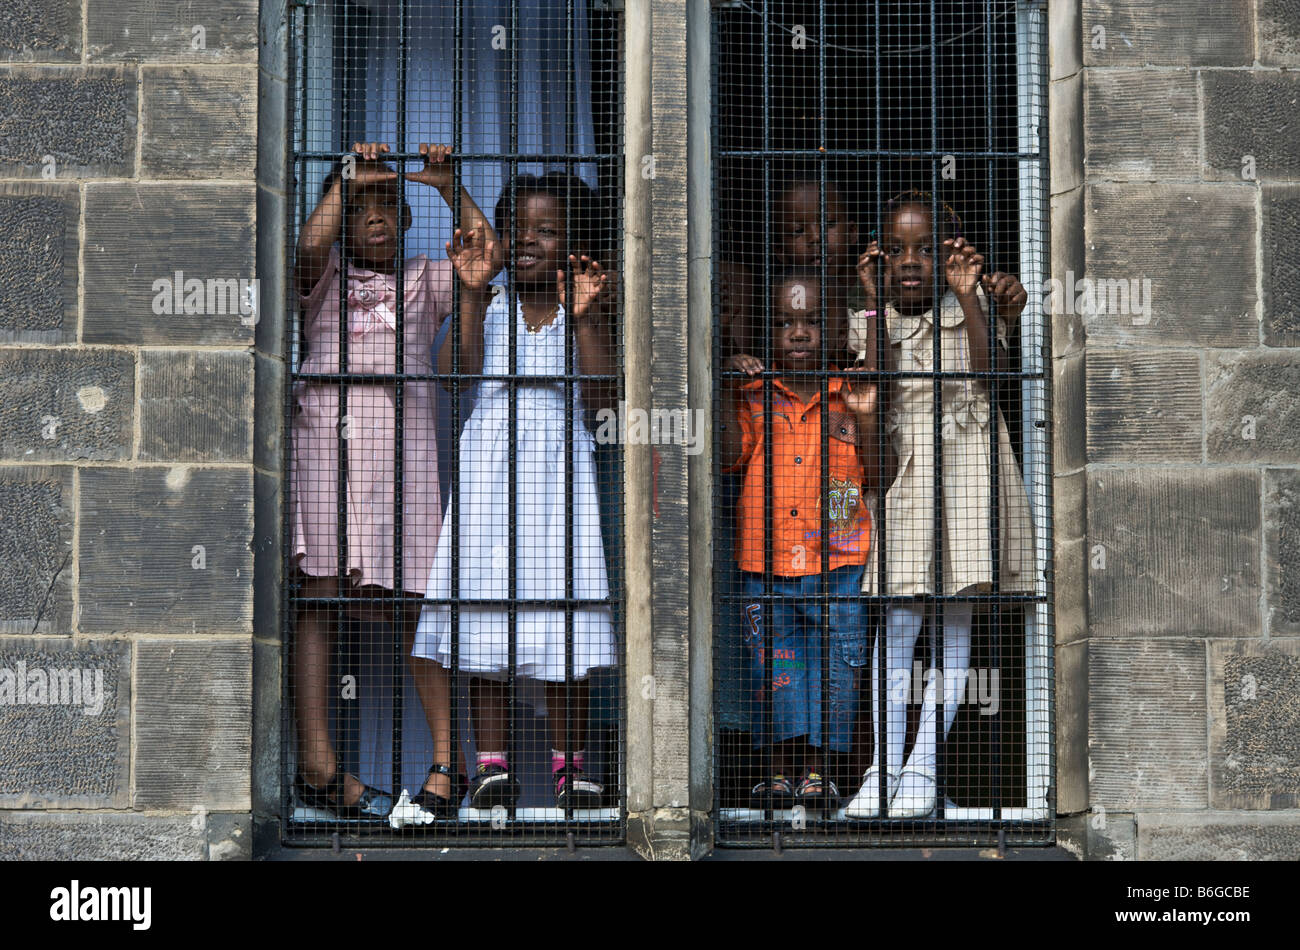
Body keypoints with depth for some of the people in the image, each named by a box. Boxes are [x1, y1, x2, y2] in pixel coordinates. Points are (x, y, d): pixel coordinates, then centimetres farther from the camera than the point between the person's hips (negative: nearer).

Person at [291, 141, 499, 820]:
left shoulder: (424, 279, 21)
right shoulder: (326, 273, 15)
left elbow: (485, 250, 5)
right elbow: (310, 244, -8)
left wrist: (447, 184, 1)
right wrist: (347, 177, -5)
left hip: (403, 431, 1)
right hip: (326, 426, -1)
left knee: (416, 599, -3)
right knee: (321, 592, -6)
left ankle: (449, 756, 2)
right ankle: (316, 760, -5)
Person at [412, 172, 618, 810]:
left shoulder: (581, 315, 5)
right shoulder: (489, 308, 7)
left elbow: (601, 394, -8)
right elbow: (456, 369, -9)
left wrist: (585, 316, -16)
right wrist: (472, 295, -16)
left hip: (556, 473, -1)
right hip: (490, 469, 1)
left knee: (563, 627, 0)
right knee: (483, 614, -1)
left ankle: (569, 762, 12)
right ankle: (491, 762, 8)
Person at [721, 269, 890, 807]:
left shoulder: (850, 393, 5)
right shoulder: (754, 392, 5)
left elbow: (874, 479, 3)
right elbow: (729, 458, -6)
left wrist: (866, 418, -12)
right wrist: (729, 396, -14)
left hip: (837, 562, 0)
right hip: (766, 562, 0)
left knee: (833, 663, 4)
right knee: (776, 664, 4)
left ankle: (815, 768, 16)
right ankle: (782, 768, 15)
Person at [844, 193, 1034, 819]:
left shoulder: (971, 304, 5)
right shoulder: (873, 319, 7)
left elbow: (988, 370, -11)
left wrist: (969, 294, -14)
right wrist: (877, 301, -12)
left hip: (969, 458, -1)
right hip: (906, 465, 1)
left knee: (955, 613, -3)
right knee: (896, 614, -7)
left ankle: (923, 768, 2)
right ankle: (882, 768, -3)